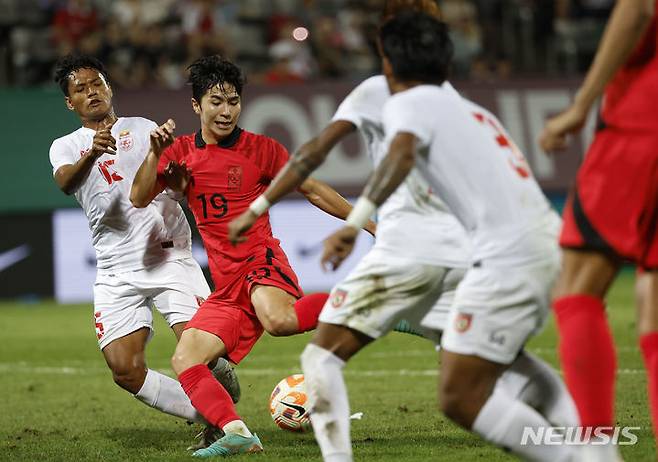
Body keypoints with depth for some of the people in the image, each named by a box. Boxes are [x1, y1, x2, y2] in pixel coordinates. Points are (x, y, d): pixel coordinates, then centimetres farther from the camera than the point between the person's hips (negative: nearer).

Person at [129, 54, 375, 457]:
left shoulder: (262, 149, 1)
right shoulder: (182, 152, 12)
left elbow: (313, 190, 6)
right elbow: (140, 198, 3)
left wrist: (370, 225, 3)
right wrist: (156, 153, -13)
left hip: (261, 262, -5)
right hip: (227, 288, 5)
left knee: (279, 320, -38)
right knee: (185, 360, -11)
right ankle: (237, 434, -21)